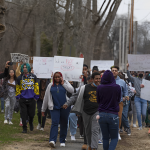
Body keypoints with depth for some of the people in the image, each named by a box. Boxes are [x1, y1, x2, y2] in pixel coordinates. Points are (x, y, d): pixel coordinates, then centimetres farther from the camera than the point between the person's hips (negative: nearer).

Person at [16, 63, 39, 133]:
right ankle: (24, 128, 5)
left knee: (31, 114, 6)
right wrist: (18, 96, 5)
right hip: (23, 99, 0)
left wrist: (36, 96, 5)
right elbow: (17, 88, 12)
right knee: (24, 114, -4)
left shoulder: (33, 77, 3)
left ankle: (31, 123, 37)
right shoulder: (19, 78, 4)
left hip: (31, 99, 0)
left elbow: (36, 87, 8)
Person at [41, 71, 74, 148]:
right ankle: (52, 141, -24)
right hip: (54, 107, 0)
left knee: (64, 124, 5)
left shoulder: (65, 83, 9)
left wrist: (63, 84, -6)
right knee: (54, 123, -14)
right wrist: (43, 109, 15)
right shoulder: (51, 85, 11)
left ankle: (62, 141, 15)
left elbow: (72, 90, -8)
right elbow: (46, 97, 14)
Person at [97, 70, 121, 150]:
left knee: (105, 138, 13)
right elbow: (118, 100, 7)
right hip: (113, 115, -2)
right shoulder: (117, 87, -9)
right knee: (114, 138, 5)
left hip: (102, 114, 2)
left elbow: (98, 101, 8)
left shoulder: (99, 88, -6)